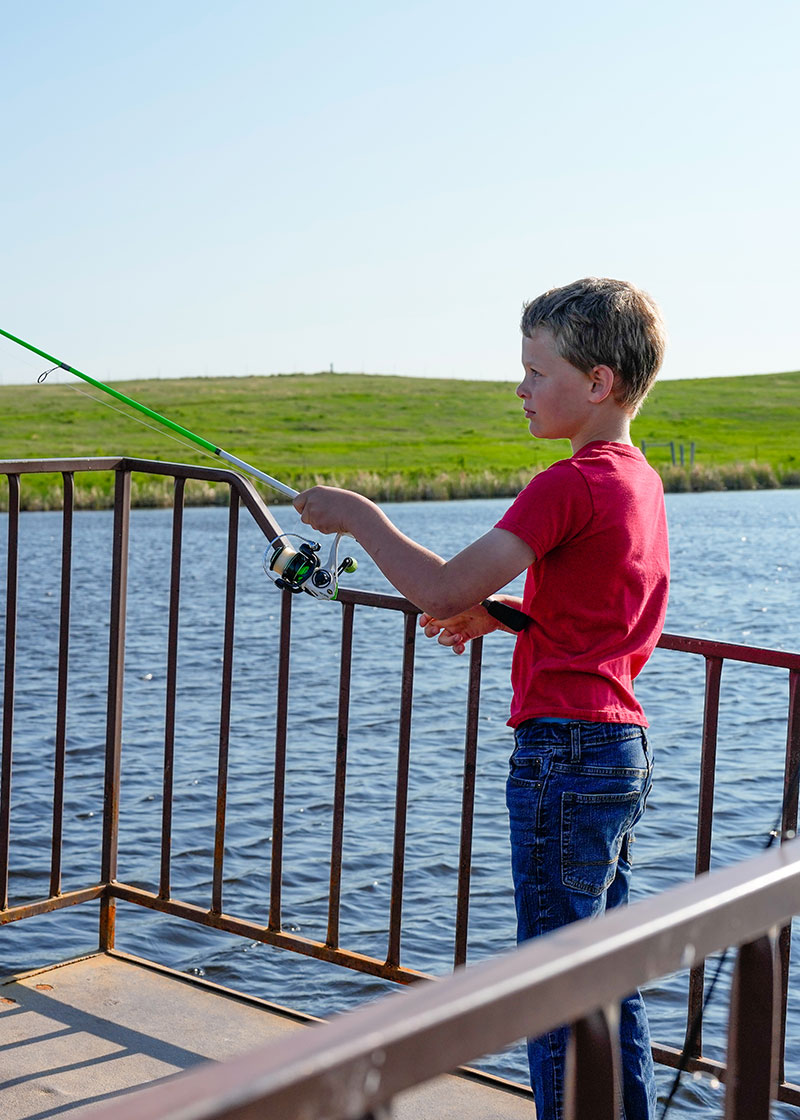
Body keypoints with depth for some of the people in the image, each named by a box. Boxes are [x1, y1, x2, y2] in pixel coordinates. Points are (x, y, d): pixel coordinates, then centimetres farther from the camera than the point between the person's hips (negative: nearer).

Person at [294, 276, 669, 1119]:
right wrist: (501, 610, 10)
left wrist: (359, 517, -8)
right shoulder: (639, 480, 12)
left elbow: (442, 590, -21)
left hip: (565, 750, -10)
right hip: (622, 745, 10)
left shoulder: (570, 486, -18)